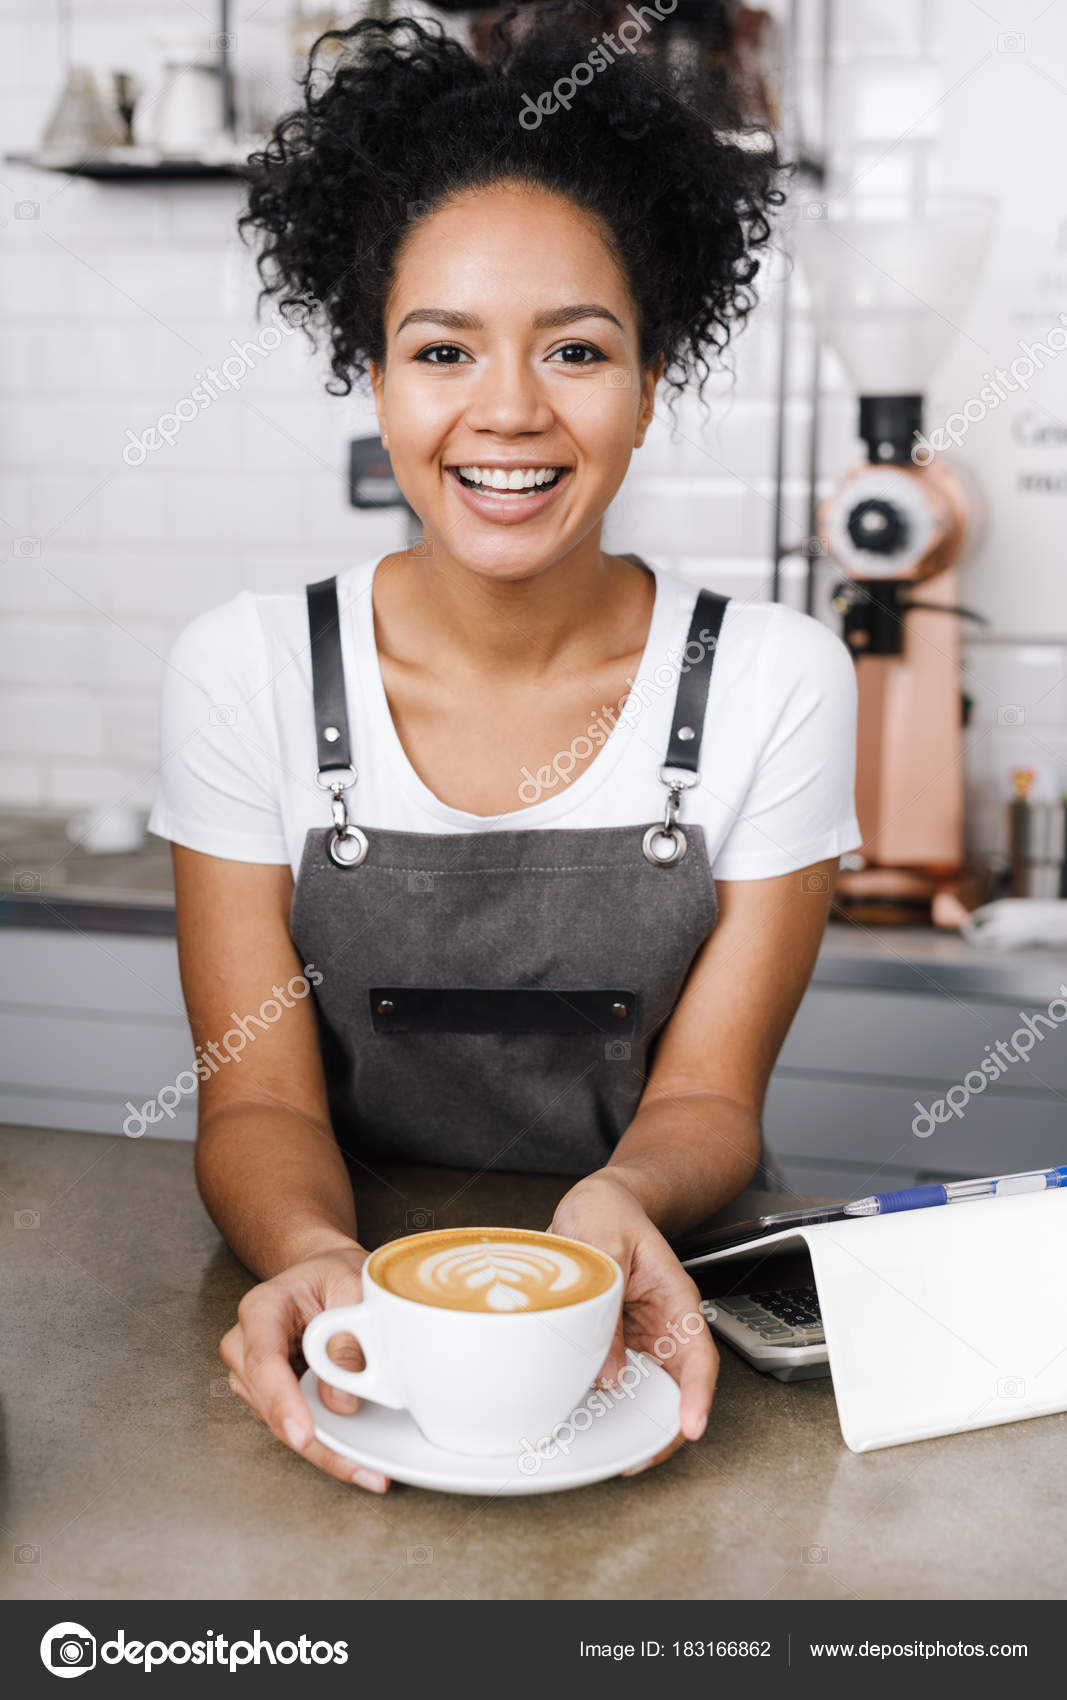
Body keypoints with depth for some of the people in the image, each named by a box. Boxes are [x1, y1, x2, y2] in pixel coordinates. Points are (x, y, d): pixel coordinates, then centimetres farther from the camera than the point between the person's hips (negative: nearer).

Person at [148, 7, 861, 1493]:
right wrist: (313, 1258, -29)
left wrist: (618, 1206, -28)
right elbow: (260, 1102, -6)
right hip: (360, 1301, 1)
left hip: (662, 1313, 0)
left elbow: (708, 1094, -5)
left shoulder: (776, 682, -7)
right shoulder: (246, 672, -7)